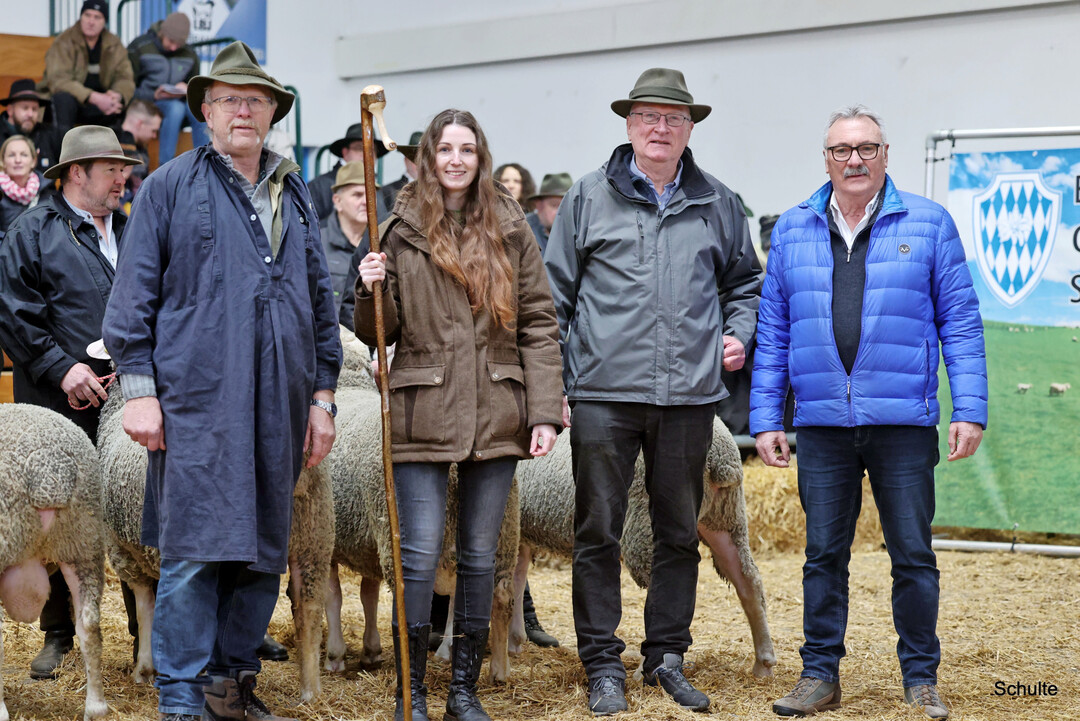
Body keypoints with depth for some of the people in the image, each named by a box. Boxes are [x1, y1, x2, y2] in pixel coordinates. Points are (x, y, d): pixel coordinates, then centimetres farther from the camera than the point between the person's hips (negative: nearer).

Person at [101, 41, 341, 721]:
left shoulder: (294, 195, 18)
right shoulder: (171, 187, 4)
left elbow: (321, 301, 20)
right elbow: (134, 294, 1)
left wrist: (322, 395, 15)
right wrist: (138, 388, -6)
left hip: (277, 405, 5)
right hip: (196, 401, -5)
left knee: (265, 549, 7)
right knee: (195, 550, -7)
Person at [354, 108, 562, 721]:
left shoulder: (510, 230, 6)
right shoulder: (403, 232, 4)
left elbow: (539, 325, 4)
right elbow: (377, 335, 6)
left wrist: (544, 413, -3)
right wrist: (372, 291, -16)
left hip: (495, 417, 2)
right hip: (423, 417, -1)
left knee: (480, 555, 9)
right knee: (420, 556, -3)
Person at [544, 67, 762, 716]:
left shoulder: (717, 204, 10)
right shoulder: (590, 198, 4)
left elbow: (745, 281, 23)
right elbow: (556, 292, 5)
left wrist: (737, 333, 4)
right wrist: (548, 383, -1)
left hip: (688, 395, 2)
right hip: (604, 394, -2)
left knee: (680, 534, 9)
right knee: (599, 531, 1)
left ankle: (667, 656, 21)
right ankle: (603, 664, 11)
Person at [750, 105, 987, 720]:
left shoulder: (929, 223, 3)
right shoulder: (793, 230, 9)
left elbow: (961, 322, 2)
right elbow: (773, 332, 10)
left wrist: (970, 410, -5)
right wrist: (765, 418, 6)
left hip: (904, 422, -2)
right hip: (822, 422, 2)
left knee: (914, 556, 3)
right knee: (824, 555, 7)